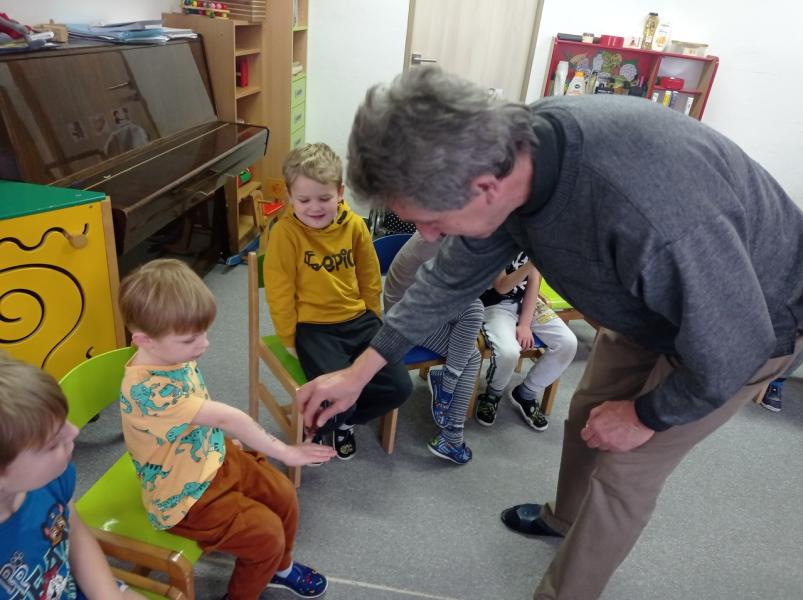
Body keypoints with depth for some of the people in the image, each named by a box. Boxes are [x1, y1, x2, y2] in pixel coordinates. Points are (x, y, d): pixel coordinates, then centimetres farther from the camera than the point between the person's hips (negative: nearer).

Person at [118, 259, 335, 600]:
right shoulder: (147, 390, -36)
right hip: (184, 495, -7)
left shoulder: (175, 354, -9)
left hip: (213, 457, 7)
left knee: (284, 496, 6)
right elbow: (228, 418, -36)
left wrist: (228, 438, 4)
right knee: (267, 534, -8)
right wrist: (285, 453, -31)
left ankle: (280, 567, 36)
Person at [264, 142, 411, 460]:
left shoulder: (354, 225, -3)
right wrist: (290, 341, -5)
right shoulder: (285, 232, -14)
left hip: (358, 319, 5)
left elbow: (370, 279, 9)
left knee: (399, 387, -4)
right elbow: (280, 292, -9)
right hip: (314, 327, -4)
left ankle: (345, 421, 25)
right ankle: (315, 428, 17)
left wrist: (372, 320, 13)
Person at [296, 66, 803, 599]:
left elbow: (732, 350, -31)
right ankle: (566, 517, 48)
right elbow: (453, 275, -9)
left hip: (752, 320, -6)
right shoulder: (511, 150, -22)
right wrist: (359, 371, -7)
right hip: (659, 294, 6)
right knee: (586, 417, 18)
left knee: (623, 470, 1)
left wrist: (646, 415, -13)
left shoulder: (650, 215, -47)